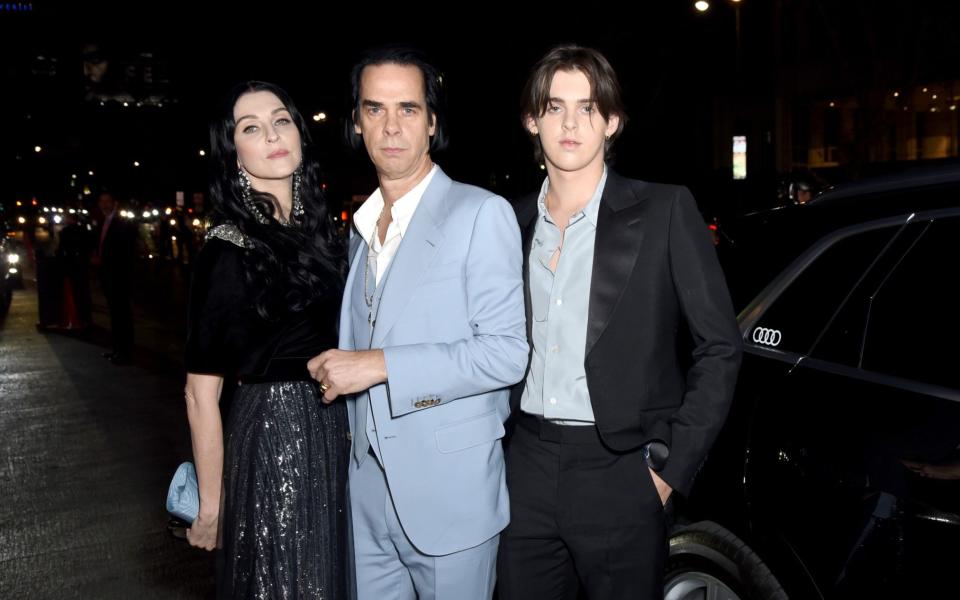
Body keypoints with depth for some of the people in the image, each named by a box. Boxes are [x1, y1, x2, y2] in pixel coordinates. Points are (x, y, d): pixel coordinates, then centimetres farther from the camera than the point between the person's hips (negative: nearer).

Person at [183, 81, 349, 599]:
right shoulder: (227, 250, -16)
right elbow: (202, 395, -13)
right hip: (269, 438, -6)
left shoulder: (317, 226, 4)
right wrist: (210, 506, -9)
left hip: (332, 434, 7)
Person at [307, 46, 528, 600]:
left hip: (449, 494, -6)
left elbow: (507, 351, -19)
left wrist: (383, 364, -21)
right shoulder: (364, 225, 12)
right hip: (367, 488, 6)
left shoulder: (481, 213, -11)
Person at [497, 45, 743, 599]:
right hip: (527, 470, 4)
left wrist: (672, 467, -8)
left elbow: (720, 347, -5)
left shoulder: (664, 211, -4)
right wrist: (498, 441, 6)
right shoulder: (515, 221, 8)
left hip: (618, 474, -3)